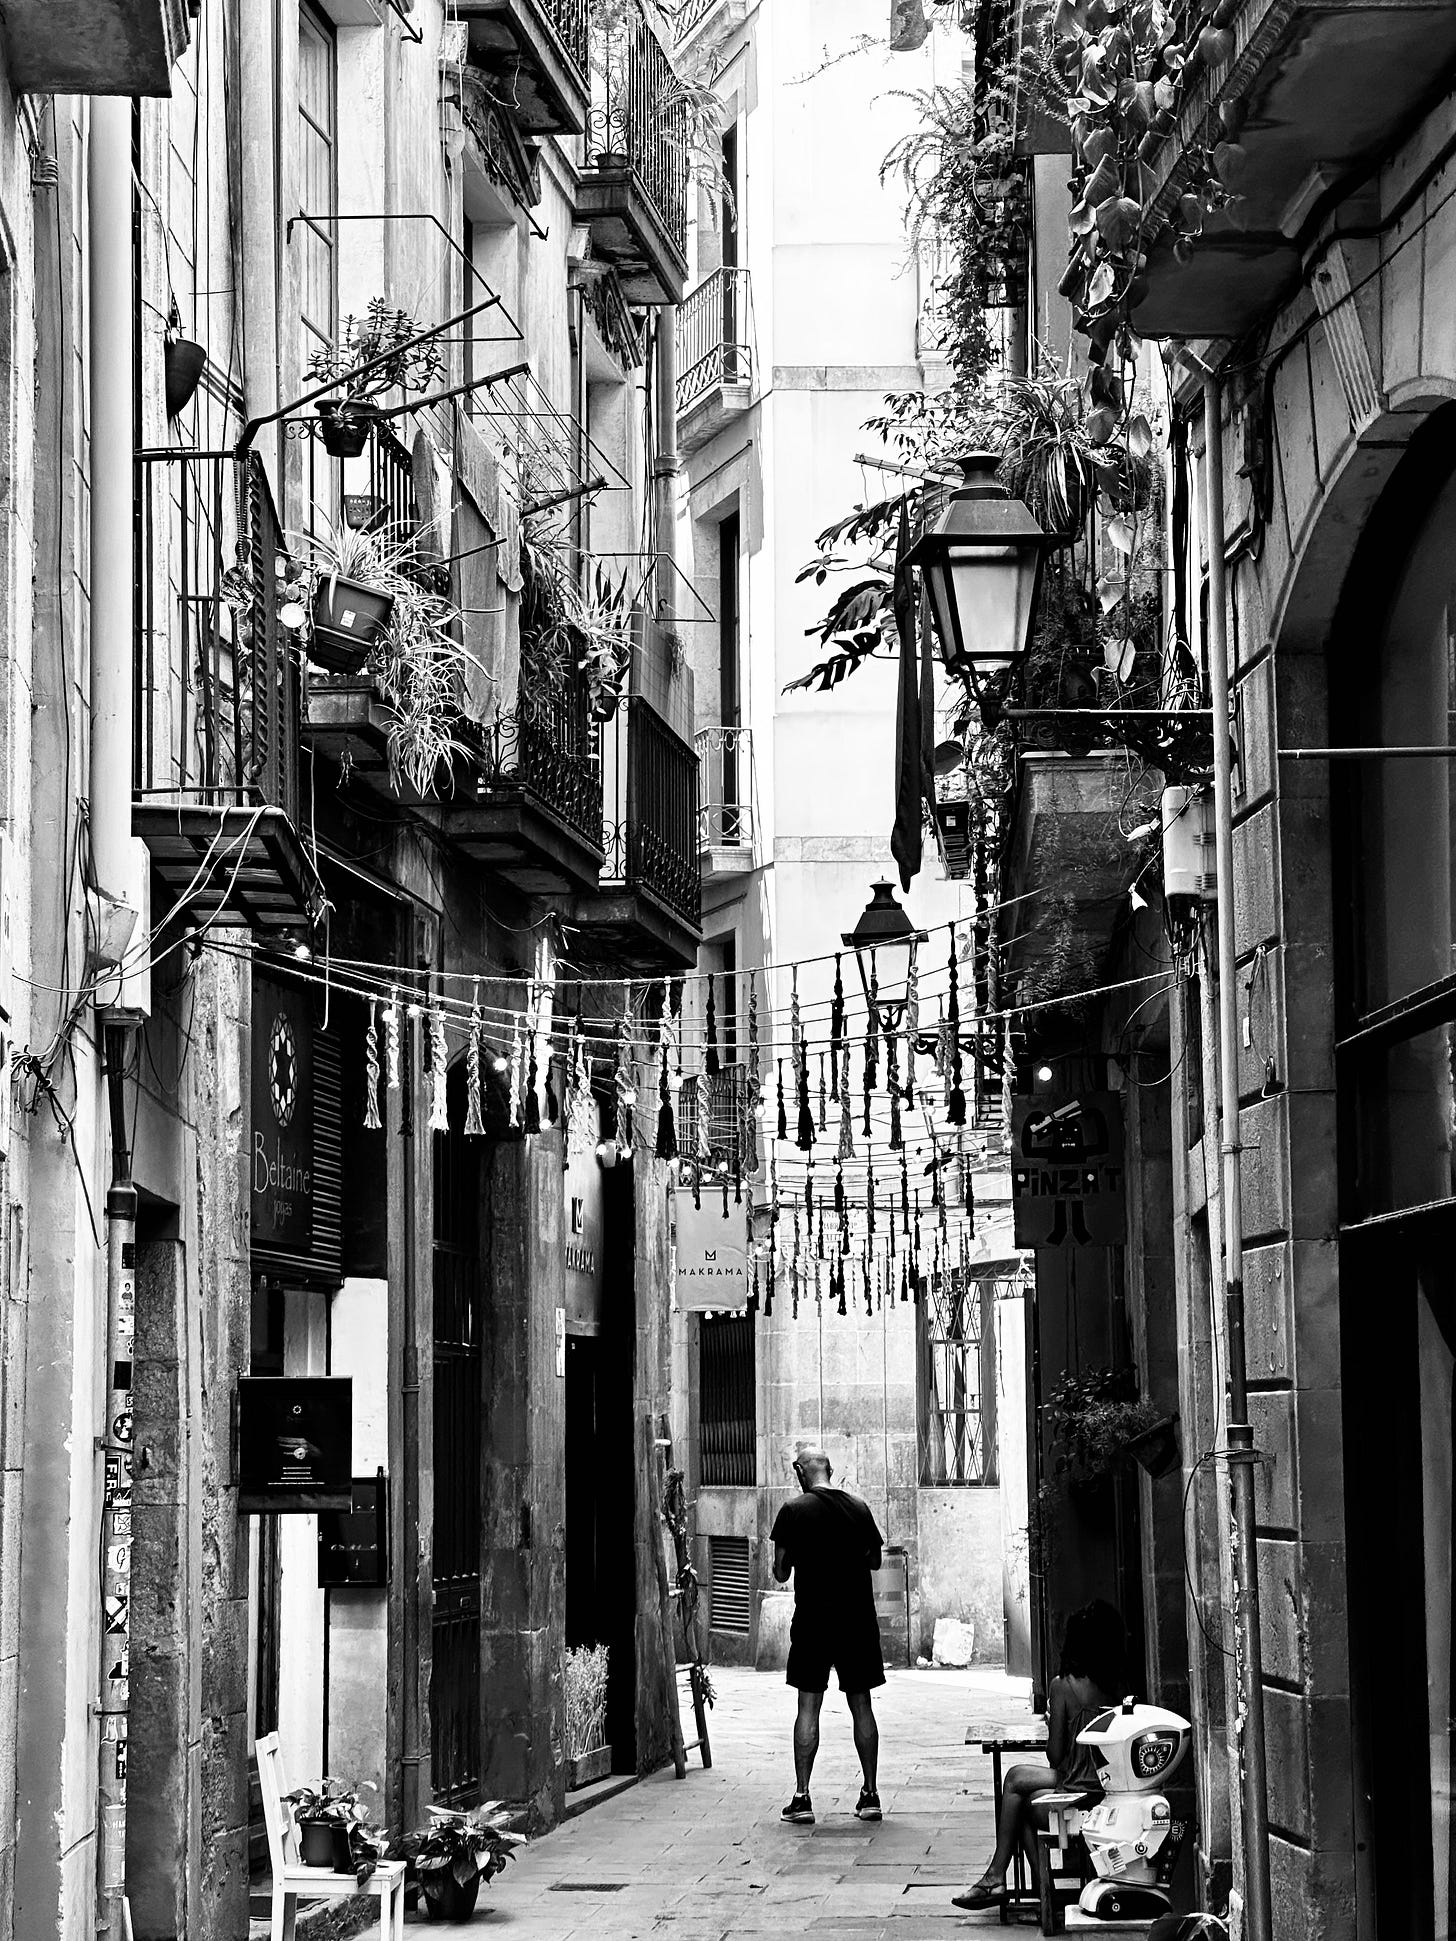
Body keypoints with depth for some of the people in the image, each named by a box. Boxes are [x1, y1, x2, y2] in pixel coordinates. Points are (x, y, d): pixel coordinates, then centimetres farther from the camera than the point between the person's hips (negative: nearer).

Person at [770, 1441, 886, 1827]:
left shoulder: (794, 1510, -6)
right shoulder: (859, 1508, 3)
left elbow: (780, 1572, -4)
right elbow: (874, 1561, 13)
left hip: (813, 1618, -3)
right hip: (858, 1617, 3)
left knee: (808, 1706, 1)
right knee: (861, 1705, 9)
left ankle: (802, 1797, -3)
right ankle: (871, 1794, 10)